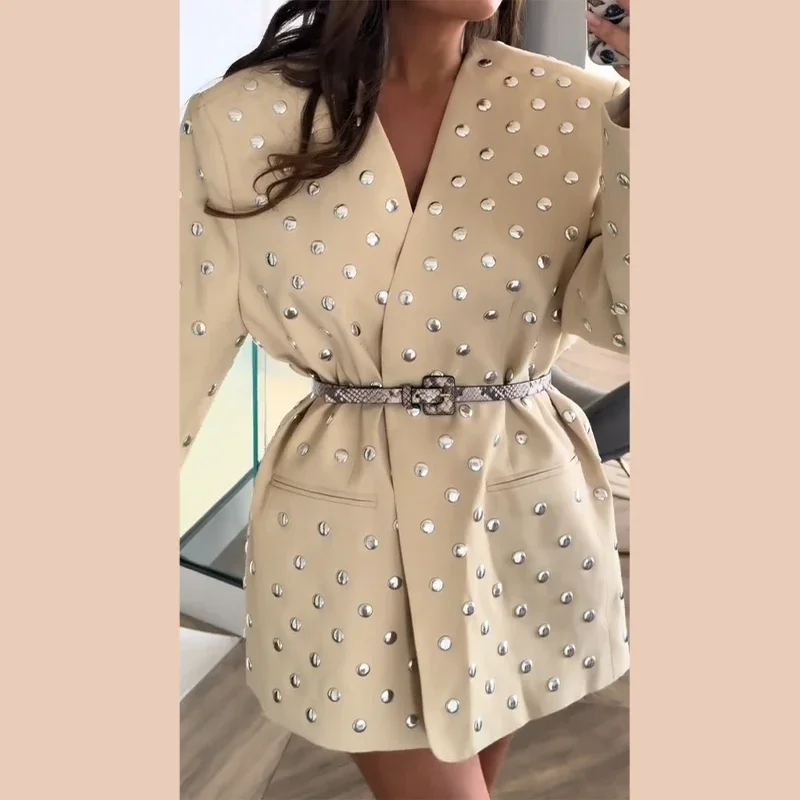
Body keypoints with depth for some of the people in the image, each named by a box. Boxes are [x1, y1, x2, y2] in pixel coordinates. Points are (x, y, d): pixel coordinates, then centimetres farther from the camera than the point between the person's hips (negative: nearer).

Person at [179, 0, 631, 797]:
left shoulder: (573, 110, -6)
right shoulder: (239, 121, -9)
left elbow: (613, 315, -11)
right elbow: (195, 340, -4)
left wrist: (635, 130, -20)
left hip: (524, 510, 3)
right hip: (349, 518, -2)